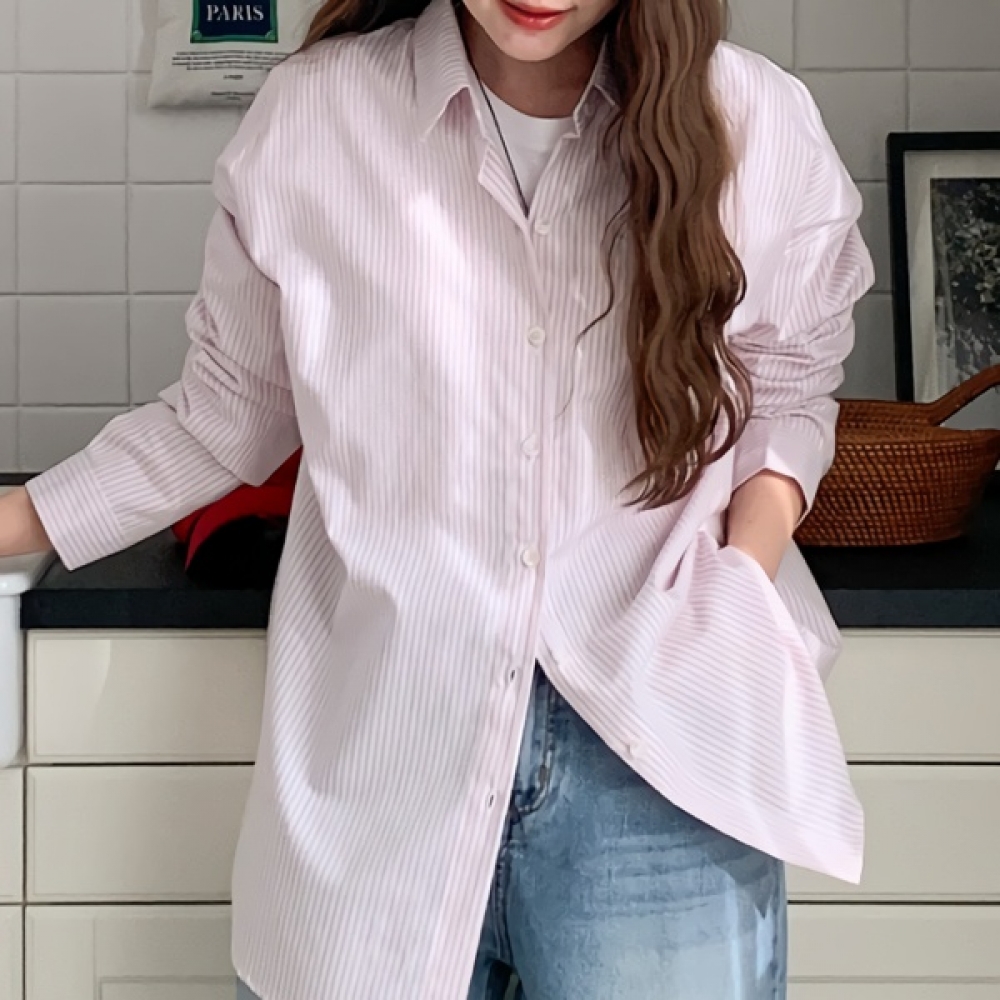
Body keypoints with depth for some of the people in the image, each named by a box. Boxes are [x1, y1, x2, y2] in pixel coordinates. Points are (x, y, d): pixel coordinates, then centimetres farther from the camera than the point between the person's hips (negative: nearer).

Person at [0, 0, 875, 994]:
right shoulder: (311, 115, -4)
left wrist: (748, 566, -5)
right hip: (378, 755, 1)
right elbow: (226, 412, 7)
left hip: (657, 761, 0)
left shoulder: (763, 128, -3)